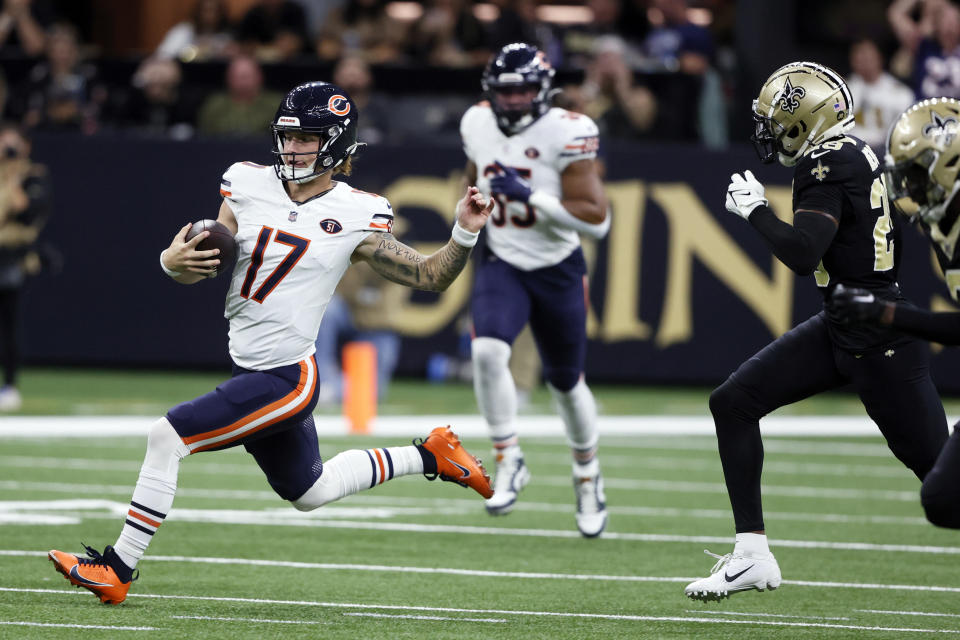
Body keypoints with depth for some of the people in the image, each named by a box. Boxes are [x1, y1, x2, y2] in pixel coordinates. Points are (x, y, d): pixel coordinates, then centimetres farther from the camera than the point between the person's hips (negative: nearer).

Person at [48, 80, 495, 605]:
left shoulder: (355, 217, -6)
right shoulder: (249, 186, 4)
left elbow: (429, 277, 0)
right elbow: (204, 269, 5)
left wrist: (464, 234, -18)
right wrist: (174, 261, -18)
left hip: (288, 379, -7)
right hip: (249, 368, 7)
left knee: (168, 437, -16)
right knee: (309, 492, 23)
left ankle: (117, 571, -8)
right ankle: (429, 456, 40)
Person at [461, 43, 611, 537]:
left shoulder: (566, 134, -18)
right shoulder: (478, 125, -3)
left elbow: (596, 220, -21)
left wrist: (531, 196, -28)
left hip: (557, 270, -2)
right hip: (501, 267, 2)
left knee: (566, 382, 14)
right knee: (487, 350, -28)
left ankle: (587, 473, 41)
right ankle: (509, 460, -13)